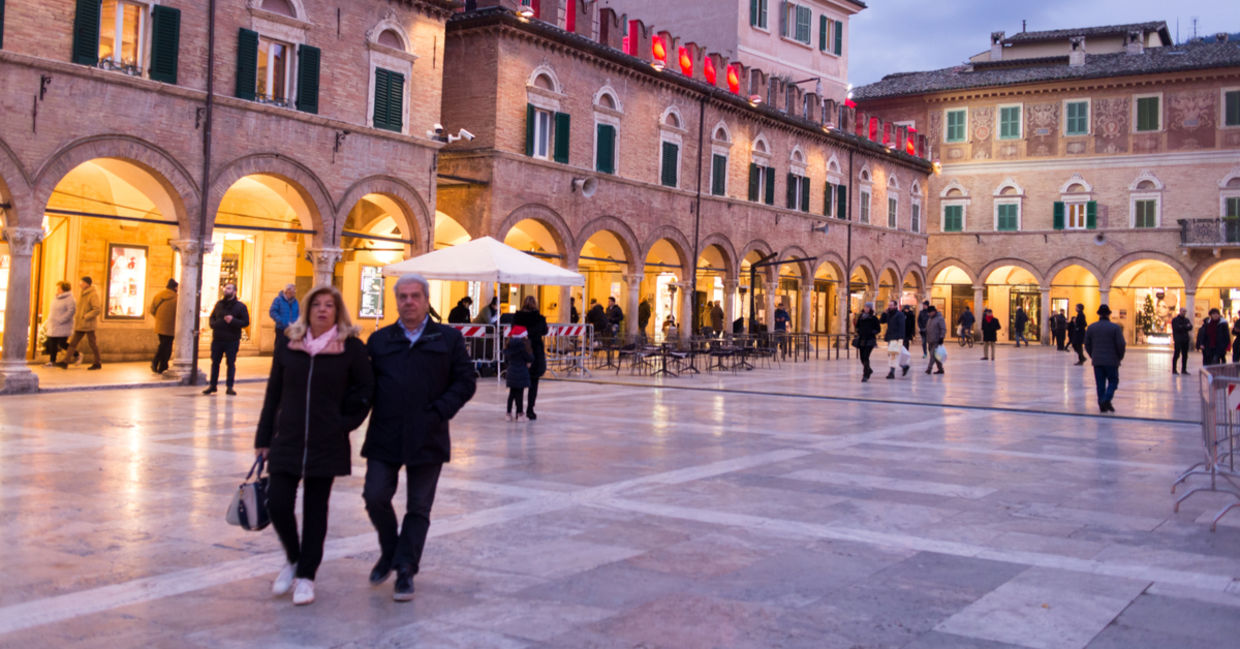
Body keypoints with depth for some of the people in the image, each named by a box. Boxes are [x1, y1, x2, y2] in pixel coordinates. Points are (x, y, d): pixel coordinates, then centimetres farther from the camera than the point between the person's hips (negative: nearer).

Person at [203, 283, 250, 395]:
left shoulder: (240, 306, 0)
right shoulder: (219, 304, 12)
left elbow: (246, 322, -4)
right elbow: (211, 317, 20)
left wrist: (233, 321, -20)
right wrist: (213, 324, -3)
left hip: (232, 341, -4)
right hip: (217, 339, 4)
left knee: (231, 363, 0)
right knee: (215, 362, 7)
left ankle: (229, 386, 6)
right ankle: (212, 385, 16)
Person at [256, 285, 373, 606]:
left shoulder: (351, 348, -3)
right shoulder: (287, 343, 3)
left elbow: (365, 390, 6)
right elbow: (274, 392, 8)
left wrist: (346, 422, -5)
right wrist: (264, 437, 8)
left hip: (327, 444, -2)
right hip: (287, 441, 2)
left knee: (315, 510, 6)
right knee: (277, 503, -4)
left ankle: (306, 574, 19)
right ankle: (293, 559, 24)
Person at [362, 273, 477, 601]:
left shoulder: (448, 338, 3)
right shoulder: (379, 340, 9)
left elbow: (465, 382, 1)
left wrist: (440, 411, -10)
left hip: (427, 439, -1)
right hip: (384, 437, 1)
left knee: (418, 507, 5)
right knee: (375, 497, -1)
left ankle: (406, 569, 16)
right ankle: (389, 551, 26)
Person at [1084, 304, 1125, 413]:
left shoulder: (1091, 327, 5)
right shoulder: (1115, 327, -5)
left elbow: (1087, 344, 7)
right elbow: (1121, 344, -9)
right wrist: (1120, 357, 7)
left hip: (1097, 360, 3)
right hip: (1111, 360, -3)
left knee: (1100, 384, 7)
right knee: (1113, 381, 6)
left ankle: (1102, 405, 6)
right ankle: (1106, 400, -15)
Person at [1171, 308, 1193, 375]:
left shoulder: (1186, 320, 16)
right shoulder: (1175, 320, 0)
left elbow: (1190, 327, 1)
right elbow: (1177, 328, -14)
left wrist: (1182, 327, -15)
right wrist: (1185, 327, -9)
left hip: (1185, 340, 6)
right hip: (1178, 340, -6)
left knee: (1185, 355, 6)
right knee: (1176, 355, -6)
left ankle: (1184, 369, 12)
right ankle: (1174, 370, -2)